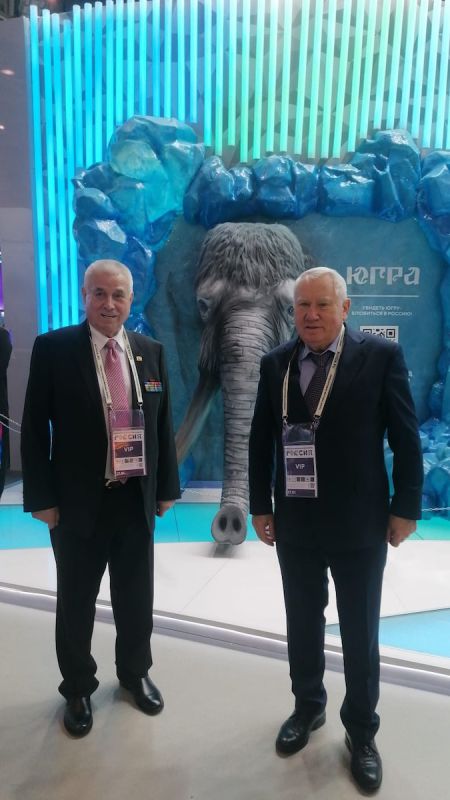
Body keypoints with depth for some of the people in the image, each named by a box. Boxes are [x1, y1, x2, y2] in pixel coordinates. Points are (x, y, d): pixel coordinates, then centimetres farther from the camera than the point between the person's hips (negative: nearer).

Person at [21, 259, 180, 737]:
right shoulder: (53, 348, -8)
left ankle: (135, 673, 43)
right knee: (76, 602, 14)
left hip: (137, 498, 3)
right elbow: (35, 429, -7)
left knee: (136, 597, 18)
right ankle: (78, 688, 38)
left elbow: (162, 424, 7)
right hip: (77, 501, -3)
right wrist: (42, 498, -10)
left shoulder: (151, 351, 3)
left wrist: (166, 487, 6)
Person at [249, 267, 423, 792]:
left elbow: (405, 438, -6)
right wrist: (260, 506, 3)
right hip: (294, 522, 3)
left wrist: (405, 508, -6)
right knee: (302, 625, 19)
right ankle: (308, 707, 43)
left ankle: (361, 731, 36)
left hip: (359, 523, -2)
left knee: (359, 634, 14)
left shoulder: (382, 356, -8)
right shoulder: (275, 364, 1)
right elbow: (260, 440, 4)